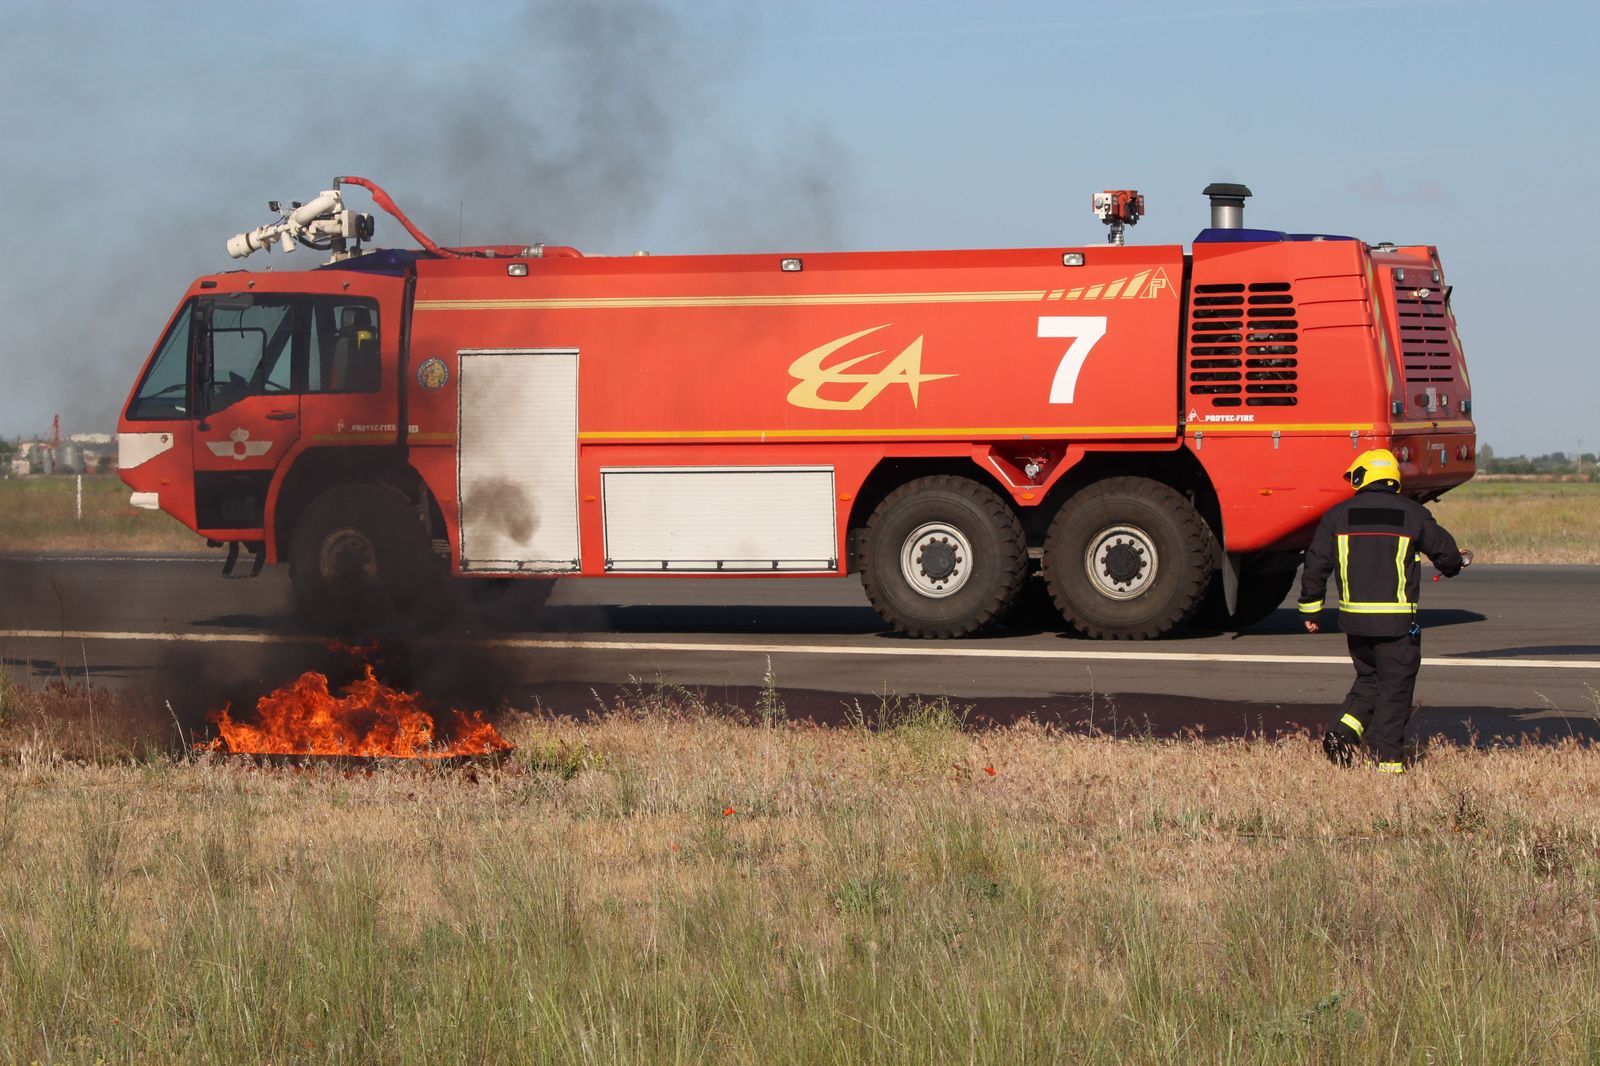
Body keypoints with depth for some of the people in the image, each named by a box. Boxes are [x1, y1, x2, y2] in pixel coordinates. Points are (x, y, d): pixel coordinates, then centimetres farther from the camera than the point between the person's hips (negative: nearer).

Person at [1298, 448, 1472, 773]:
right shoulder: (1413, 514, 0)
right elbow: (1445, 551, 11)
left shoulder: (1338, 515, 3)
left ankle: (1343, 731, 2)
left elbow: (1316, 565, 3)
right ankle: (1388, 759, 3)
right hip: (1397, 620, -3)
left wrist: (1310, 609, 13)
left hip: (1354, 618, 3)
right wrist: (1456, 564, 36)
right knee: (1395, 687, 4)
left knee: (1368, 679, 21)